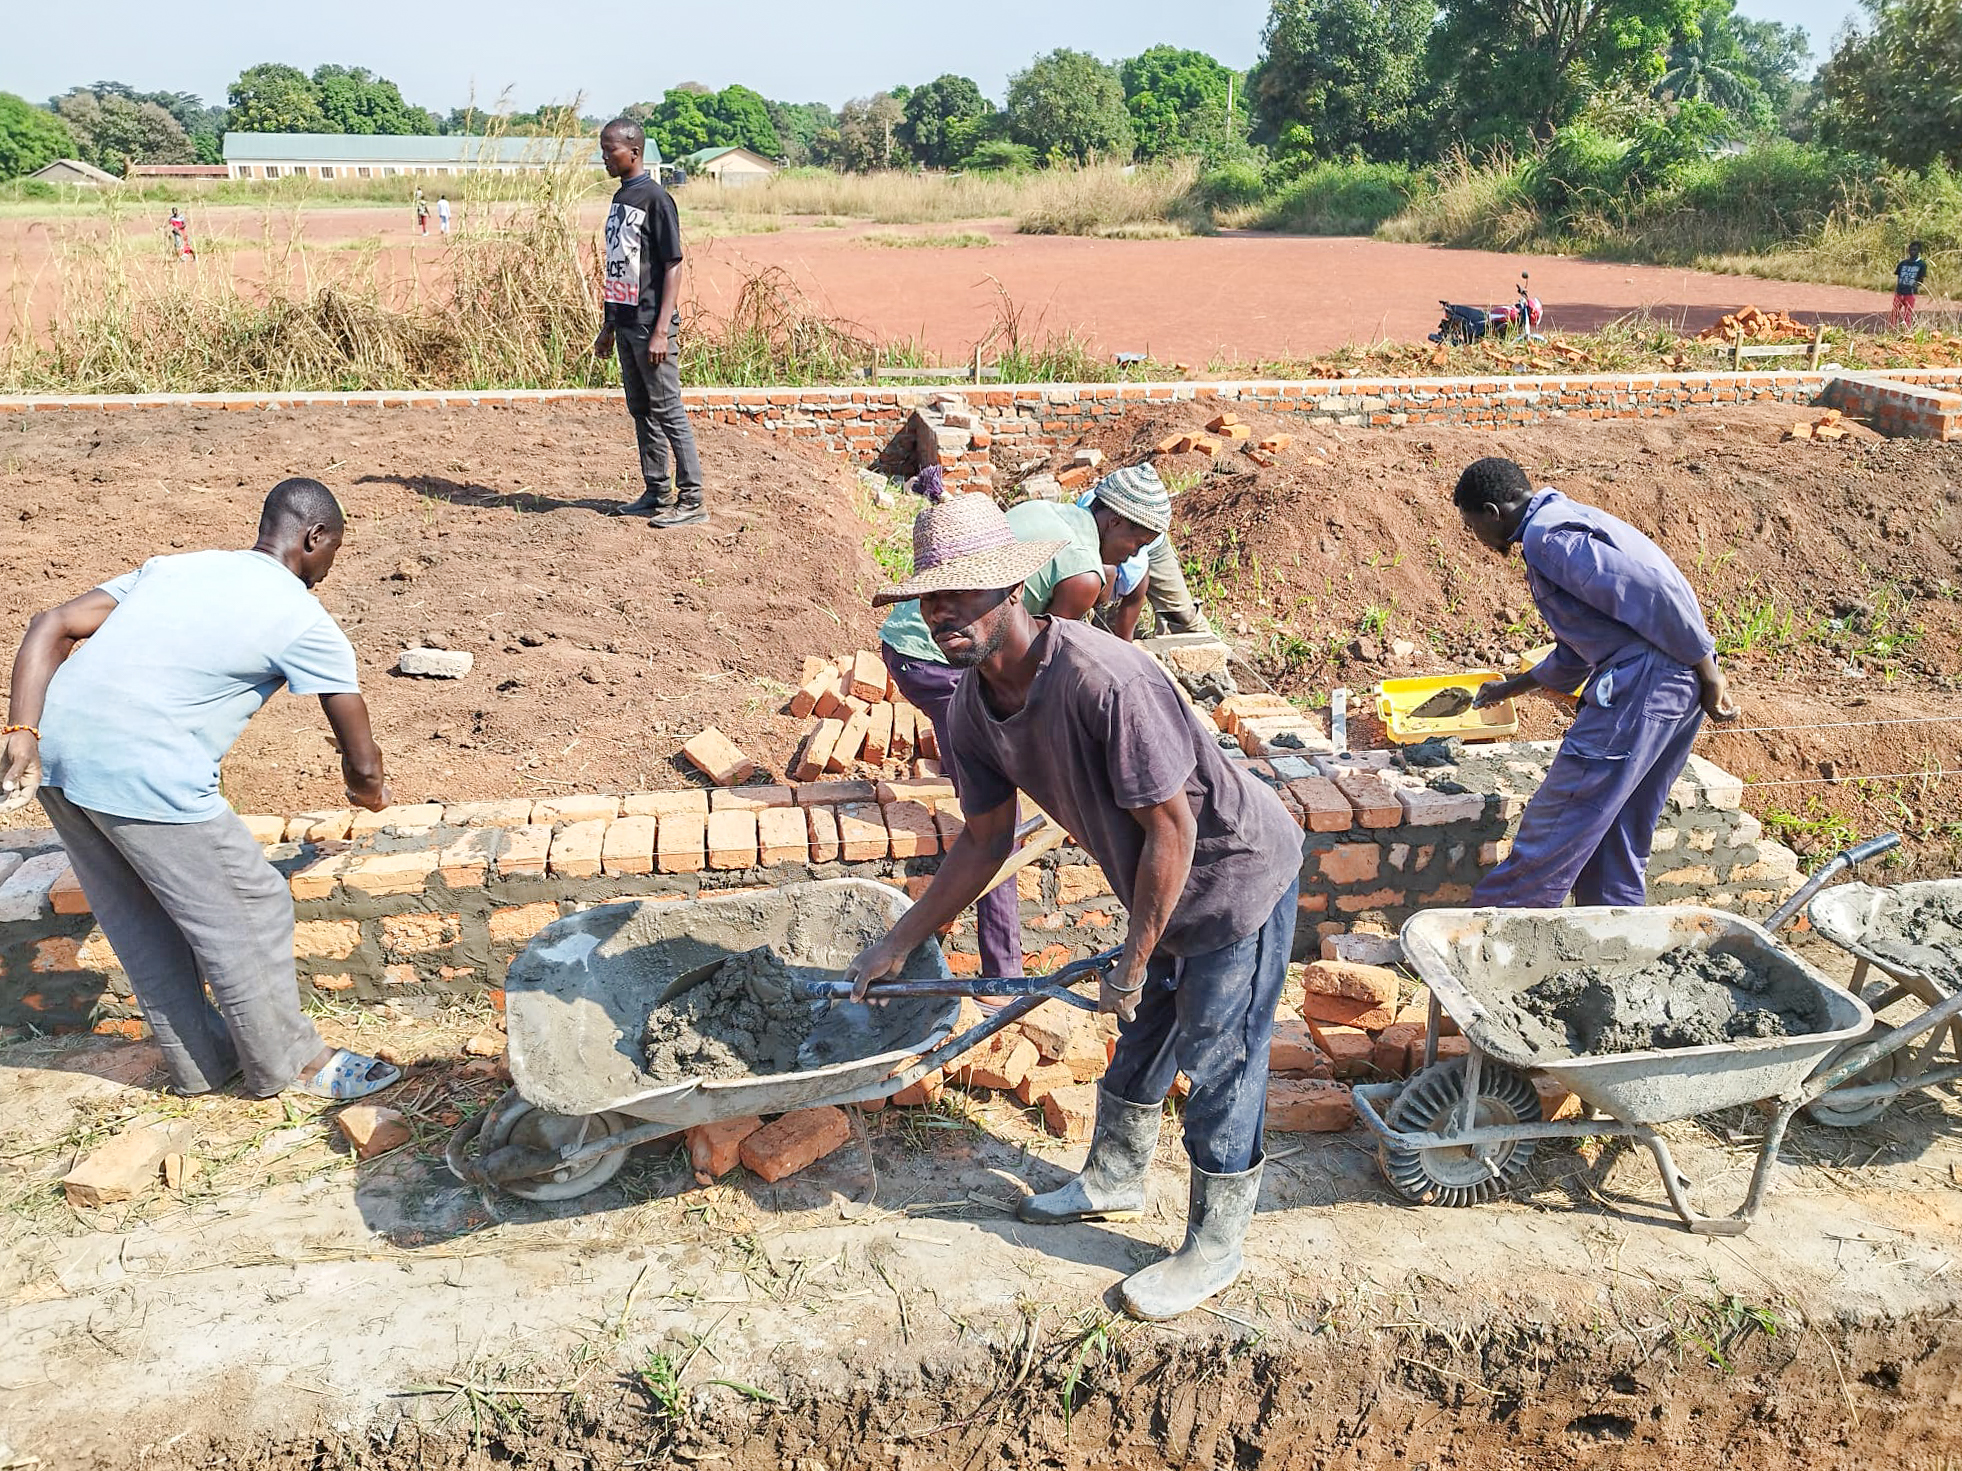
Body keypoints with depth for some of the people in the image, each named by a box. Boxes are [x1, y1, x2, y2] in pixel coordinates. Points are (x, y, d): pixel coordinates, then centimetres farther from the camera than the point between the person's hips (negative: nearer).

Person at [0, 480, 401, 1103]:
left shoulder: (175, 565, 22)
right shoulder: (305, 623, 2)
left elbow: (51, 626, 12)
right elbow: (362, 761, 5)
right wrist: (368, 790, 28)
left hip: (54, 754, 8)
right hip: (143, 773, -8)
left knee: (138, 922, 21)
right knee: (249, 912, 10)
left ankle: (201, 1063, 38)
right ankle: (291, 1064, 26)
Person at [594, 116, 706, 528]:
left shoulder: (655, 198, -11)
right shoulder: (619, 198, 14)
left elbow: (673, 266, -15)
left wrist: (661, 330, -20)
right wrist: (609, 326, 19)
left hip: (650, 324, -9)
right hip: (625, 323, 9)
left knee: (667, 411, -6)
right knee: (641, 411, 12)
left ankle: (691, 501, -1)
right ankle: (657, 494, 21)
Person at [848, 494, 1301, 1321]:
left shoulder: (1103, 680, -35)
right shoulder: (973, 709, -8)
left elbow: (1172, 828, -28)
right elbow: (986, 839, 5)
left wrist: (1133, 964, -19)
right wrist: (897, 945, 9)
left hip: (1235, 874, -8)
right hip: (1162, 885, 8)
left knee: (1218, 1067, 6)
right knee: (1140, 1037, 25)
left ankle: (1213, 1253, 27)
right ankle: (1115, 1178, 49)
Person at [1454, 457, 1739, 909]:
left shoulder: (1547, 535, -11)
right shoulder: (1565, 521, 23)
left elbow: (1653, 594, -21)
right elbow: (1579, 649, 31)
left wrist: (1707, 670, -18)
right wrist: (1513, 686, 38)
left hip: (1643, 683, -10)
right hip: (1678, 685, 10)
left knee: (1557, 823, -2)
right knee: (1619, 829, 16)